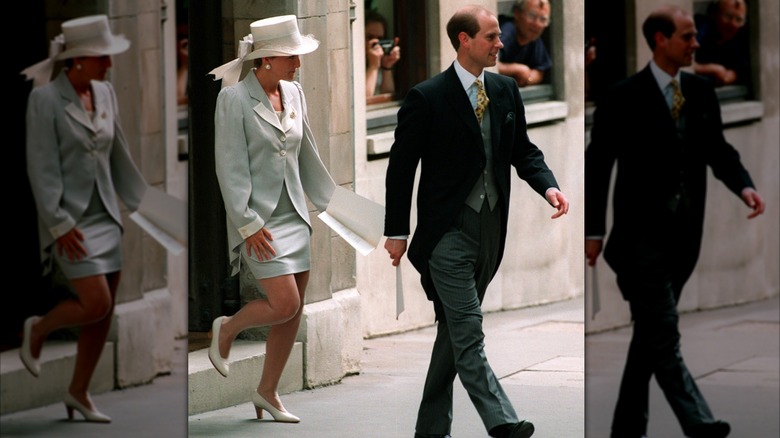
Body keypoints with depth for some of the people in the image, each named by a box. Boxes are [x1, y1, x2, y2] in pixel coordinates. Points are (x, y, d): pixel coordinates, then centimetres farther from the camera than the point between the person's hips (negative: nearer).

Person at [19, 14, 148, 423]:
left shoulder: (104, 94, 5)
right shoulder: (44, 98, -15)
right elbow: (41, 167, -17)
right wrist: (59, 225, -21)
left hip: (105, 216, 7)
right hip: (68, 220, -7)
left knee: (105, 313, 6)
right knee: (97, 305, -14)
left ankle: (79, 393, 19)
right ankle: (38, 329, 14)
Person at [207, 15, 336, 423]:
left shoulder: (293, 94, 7)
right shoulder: (234, 98, -12)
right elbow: (230, 167, -14)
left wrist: (332, 204, 18)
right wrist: (248, 224, -18)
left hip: (294, 215, 7)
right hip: (258, 218, -7)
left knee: (294, 312, 6)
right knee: (285, 304, -14)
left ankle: (267, 392, 19)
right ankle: (227, 329, 15)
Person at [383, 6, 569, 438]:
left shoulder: (506, 91, 8)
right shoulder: (427, 97, -9)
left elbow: (523, 150, 16)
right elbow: (401, 167, -5)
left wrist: (548, 186, -4)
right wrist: (397, 232, -5)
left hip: (491, 227, 6)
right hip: (449, 231, -6)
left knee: (454, 332, 13)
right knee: (468, 333, -12)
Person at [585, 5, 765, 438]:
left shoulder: (701, 92, 8)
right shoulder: (624, 98, -9)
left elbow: (718, 149, 8)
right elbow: (597, 165, -5)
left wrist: (744, 186, -13)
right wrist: (594, 232, -6)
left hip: (683, 236, 6)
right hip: (642, 235, -6)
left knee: (651, 333, 12)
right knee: (663, 332, -13)